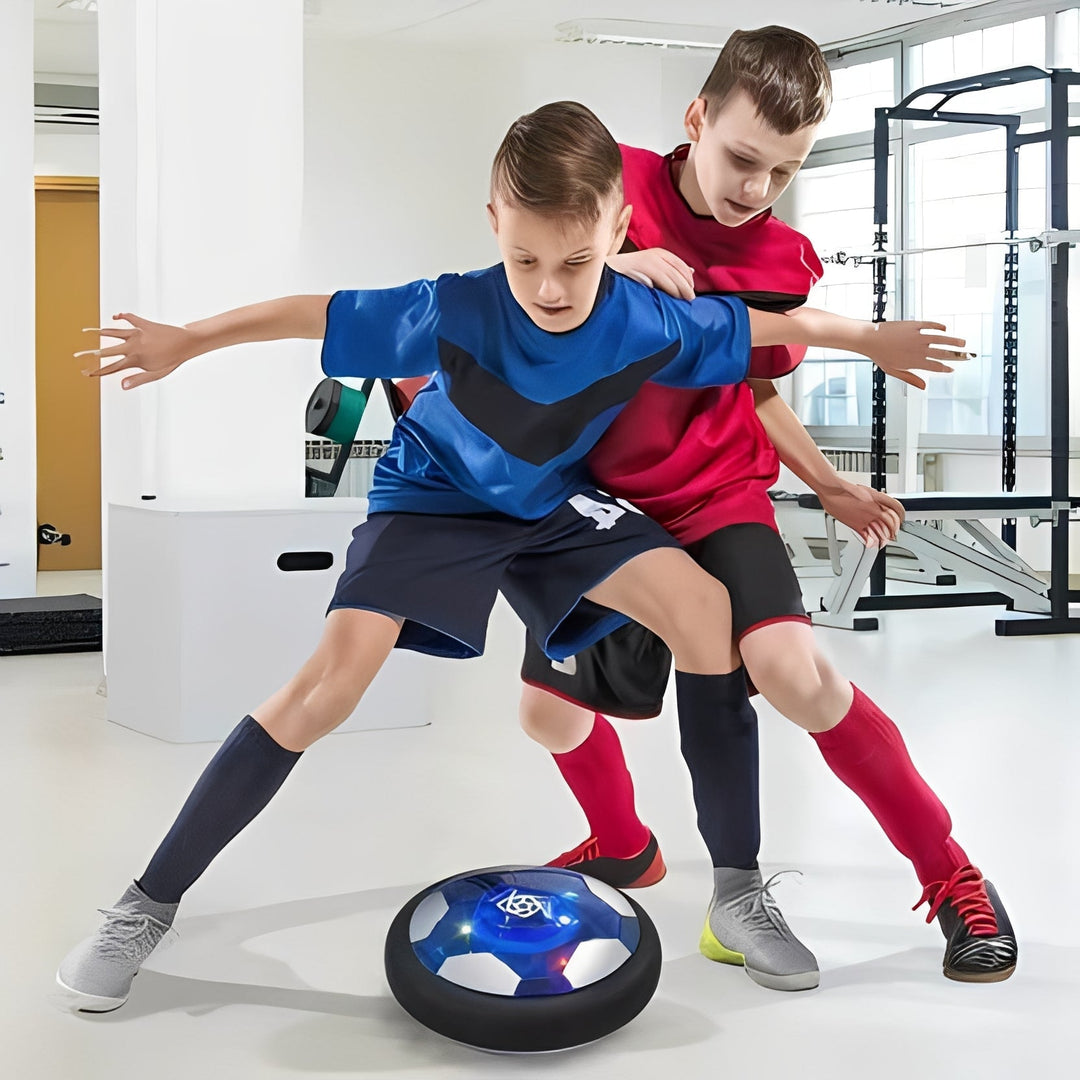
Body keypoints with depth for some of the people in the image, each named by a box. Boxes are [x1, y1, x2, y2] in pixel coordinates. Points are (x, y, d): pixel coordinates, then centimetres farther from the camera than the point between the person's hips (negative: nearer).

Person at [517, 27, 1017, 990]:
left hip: (717, 493, -1)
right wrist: (610, 266, -25)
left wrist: (833, 489, 4)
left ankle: (950, 875, -9)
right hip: (599, 495, 2)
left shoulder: (786, 263, -3)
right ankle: (622, 847, 37)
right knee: (550, 706, 3)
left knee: (789, 667, -25)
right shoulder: (615, 183, -10)